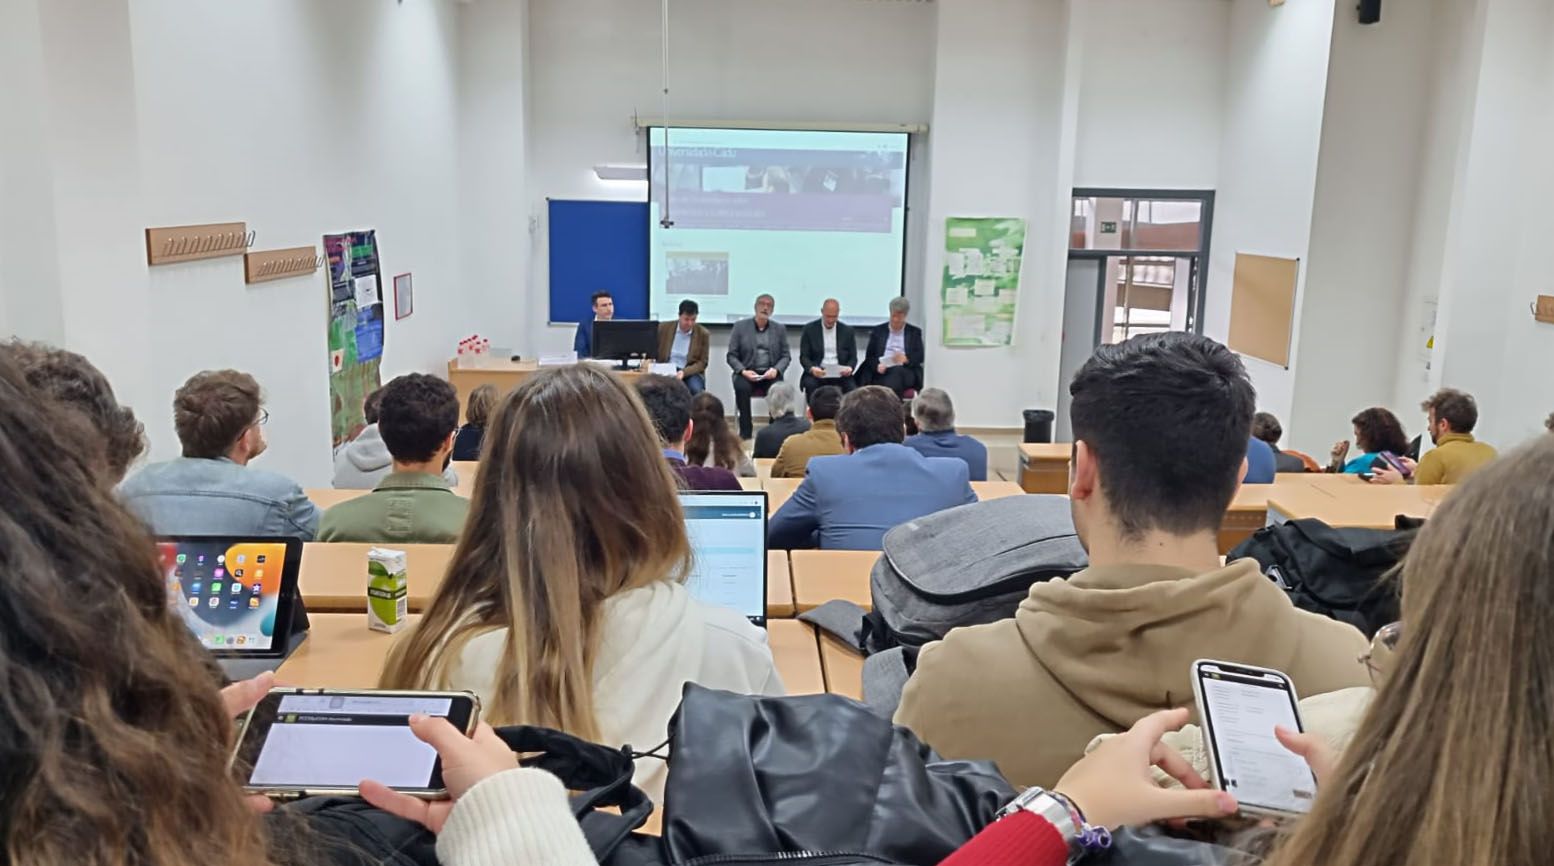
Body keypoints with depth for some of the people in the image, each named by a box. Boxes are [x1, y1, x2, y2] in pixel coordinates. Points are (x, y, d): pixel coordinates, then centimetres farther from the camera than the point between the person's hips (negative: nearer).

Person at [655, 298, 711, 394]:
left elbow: (702, 363, -1)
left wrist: (684, 372, -18)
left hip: (691, 372, 0)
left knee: (696, 389, -33)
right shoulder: (664, 328, 2)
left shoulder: (703, 334, 0)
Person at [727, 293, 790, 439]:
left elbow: (785, 356, 10)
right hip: (747, 372, -1)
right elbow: (731, 355, 4)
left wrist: (776, 370, -11)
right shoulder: (740, 326, 7)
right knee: (742, 387, -34)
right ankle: (745, 431, -24)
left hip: (770, 373, 1)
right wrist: (743, 371, -14)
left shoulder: (780, 329, 12)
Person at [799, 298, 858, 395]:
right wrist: (812, 369, -20)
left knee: (852, 388, -28)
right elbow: (804, 357, 2)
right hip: (817, 373, -1)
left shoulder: (847, 330, 9)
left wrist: (849, 368, -14)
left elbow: (853, 357, 10)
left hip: (840, 373, 1)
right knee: (810, 385, -33)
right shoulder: (810, 329, 4)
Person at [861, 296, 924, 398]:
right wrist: (877, 366, -12)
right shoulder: (878, 331, 16)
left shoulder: (915, 332, 16)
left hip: (906, 372, 0)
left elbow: (920, 356, 7)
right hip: (882, 372, 0)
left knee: (897, 371, -36)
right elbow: (869, 356, 11)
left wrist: (906, 359, -15)